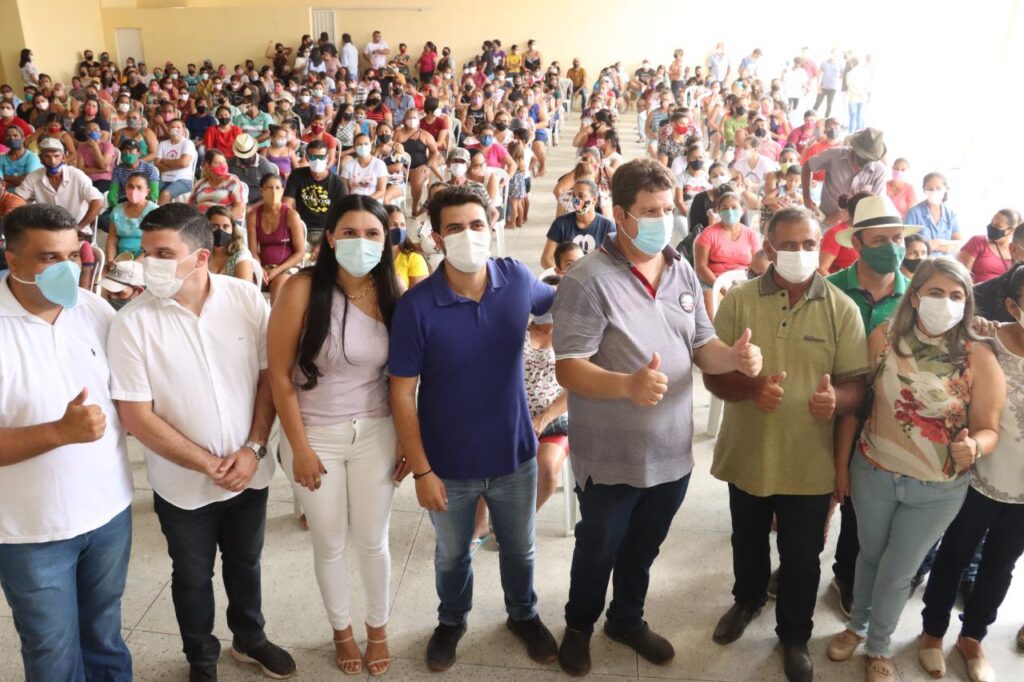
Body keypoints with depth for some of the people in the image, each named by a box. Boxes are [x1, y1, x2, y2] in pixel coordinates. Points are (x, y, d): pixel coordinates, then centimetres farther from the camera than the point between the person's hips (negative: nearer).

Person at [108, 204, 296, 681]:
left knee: (245, 562, 23)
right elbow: (136, 416, -15)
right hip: (184, 483, -2)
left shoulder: (246, 298, -12)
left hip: (250, 471, 2)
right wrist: (209, 465, -15)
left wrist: (253, 449, -13)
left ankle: (250, 639, 48)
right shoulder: (132, 321, -17)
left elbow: (270, 375, -5)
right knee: (193, 575, 18)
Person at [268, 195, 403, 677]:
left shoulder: (391, 295, -5)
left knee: (372, 540, 15)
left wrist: (407, 440, 2)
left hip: (375, 434, 2)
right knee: (329, 544, 15)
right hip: (315, 435, -2)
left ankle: (378, 627, 41)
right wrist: (300, 448, -10)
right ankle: (341, 629, 41)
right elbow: (279, 375, -12)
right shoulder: (302, 290, -15)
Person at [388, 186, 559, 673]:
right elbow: (402, 393, -15)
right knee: (452, 555, 24)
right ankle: (451, 621, 53)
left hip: (514, 454, 2)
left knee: (519, 549, 25)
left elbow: (559, 306, 11)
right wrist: (420, 470, -14)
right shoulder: (417, 305, -22)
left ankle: (524, 615, 54)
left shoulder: (518, 279, -13)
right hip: (449, 464, -2)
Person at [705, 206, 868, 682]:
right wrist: (750, 388, -28)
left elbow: (856, 384, -7)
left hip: (809, 461, -1)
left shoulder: (842, 309, -8)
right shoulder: (738, 300, -8)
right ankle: (747, 599, 53)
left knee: (802, 557, 14)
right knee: (748, 541, 24)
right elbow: (712, 375, -8)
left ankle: (795, 635, 39)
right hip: (747, 454, 1)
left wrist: (836, 400, -30)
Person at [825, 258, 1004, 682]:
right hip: (872, 473, 1)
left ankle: (879, 648, 41)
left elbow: (989, 428, -7)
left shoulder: (979, 359, -15)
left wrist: (974, 448, -31)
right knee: (870, 554, 23)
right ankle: (857, 625, 49)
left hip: (936, 490, -1)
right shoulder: (883, 337, -11)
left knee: (897, 571, 15)